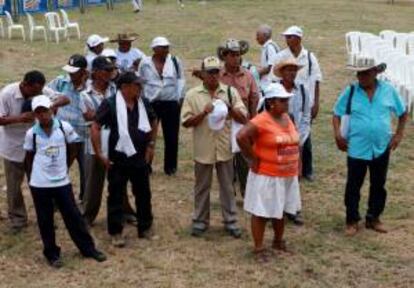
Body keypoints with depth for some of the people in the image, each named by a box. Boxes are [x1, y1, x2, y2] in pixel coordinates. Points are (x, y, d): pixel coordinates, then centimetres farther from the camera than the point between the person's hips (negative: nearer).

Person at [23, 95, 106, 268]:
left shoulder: (64, 127, -7)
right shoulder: (31, 133, -5)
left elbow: (72, 151, 7)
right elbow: (29, 157, 7)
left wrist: (63, 168, 7)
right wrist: (31, 178, 7)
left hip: (62, 181, 0)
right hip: (39, 184, 0)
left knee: (73, 215, 7)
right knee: (45, 220, 8)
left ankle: (88, 248, 19)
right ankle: (52, 254, 21)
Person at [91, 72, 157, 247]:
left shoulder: (143, 103, 3)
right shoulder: (110, 104, -13)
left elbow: (153, 122, 20)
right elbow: (95, 127, -13)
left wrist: (151, 145, 15)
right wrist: (99, 153, -14)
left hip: (140, 158, 5)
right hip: (118, 159, -5)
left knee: (143, 194, 13)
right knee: (116, 196, 4)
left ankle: (145, 228, 28)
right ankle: (116, 232, 15)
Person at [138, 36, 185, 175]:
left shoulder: (175, 61, -1)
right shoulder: (145, 63, -4)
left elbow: (181, 79, 7)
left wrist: (180, 97, 2)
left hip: (171, 104, 1)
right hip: (150, 104, -1)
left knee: (171, 136, 6)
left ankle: (170, 166, 19)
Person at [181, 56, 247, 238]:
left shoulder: (230, 92, 1)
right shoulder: (192, 95, -3)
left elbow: (243, 118, -1)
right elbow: (186, 122, -7)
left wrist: (229, 107, -18)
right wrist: (203, 113, -20)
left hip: (224, 148, 1)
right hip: (203, 150, -1)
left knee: (227, 187, 10)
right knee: (202, 187, 11)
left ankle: (230, 221, 20)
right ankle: (200, 221, 24)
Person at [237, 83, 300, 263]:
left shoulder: (287, 118, 7)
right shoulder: (261, 121, -19)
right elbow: (241, 137, -28)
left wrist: (295, 163, 11)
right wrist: (253, 158, -19)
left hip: (287, 176, 8)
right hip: (266, 176, -8)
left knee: (280, 210, 20)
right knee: (262, 212, 2)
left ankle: (278, 242, 37)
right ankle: (259, 249, 12)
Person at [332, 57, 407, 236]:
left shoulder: (389, 91, -3)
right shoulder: (350, 92, -6)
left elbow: (403, 113, 9)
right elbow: (337, 114, 3)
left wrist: (399, 134, 1)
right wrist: (338, 135, -10)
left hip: (381, 148, 2)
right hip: (356, 148, -2)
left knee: (379, 185, 14)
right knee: (353, 186, 5)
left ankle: (373, 218, 30)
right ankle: (352, 221, 19)